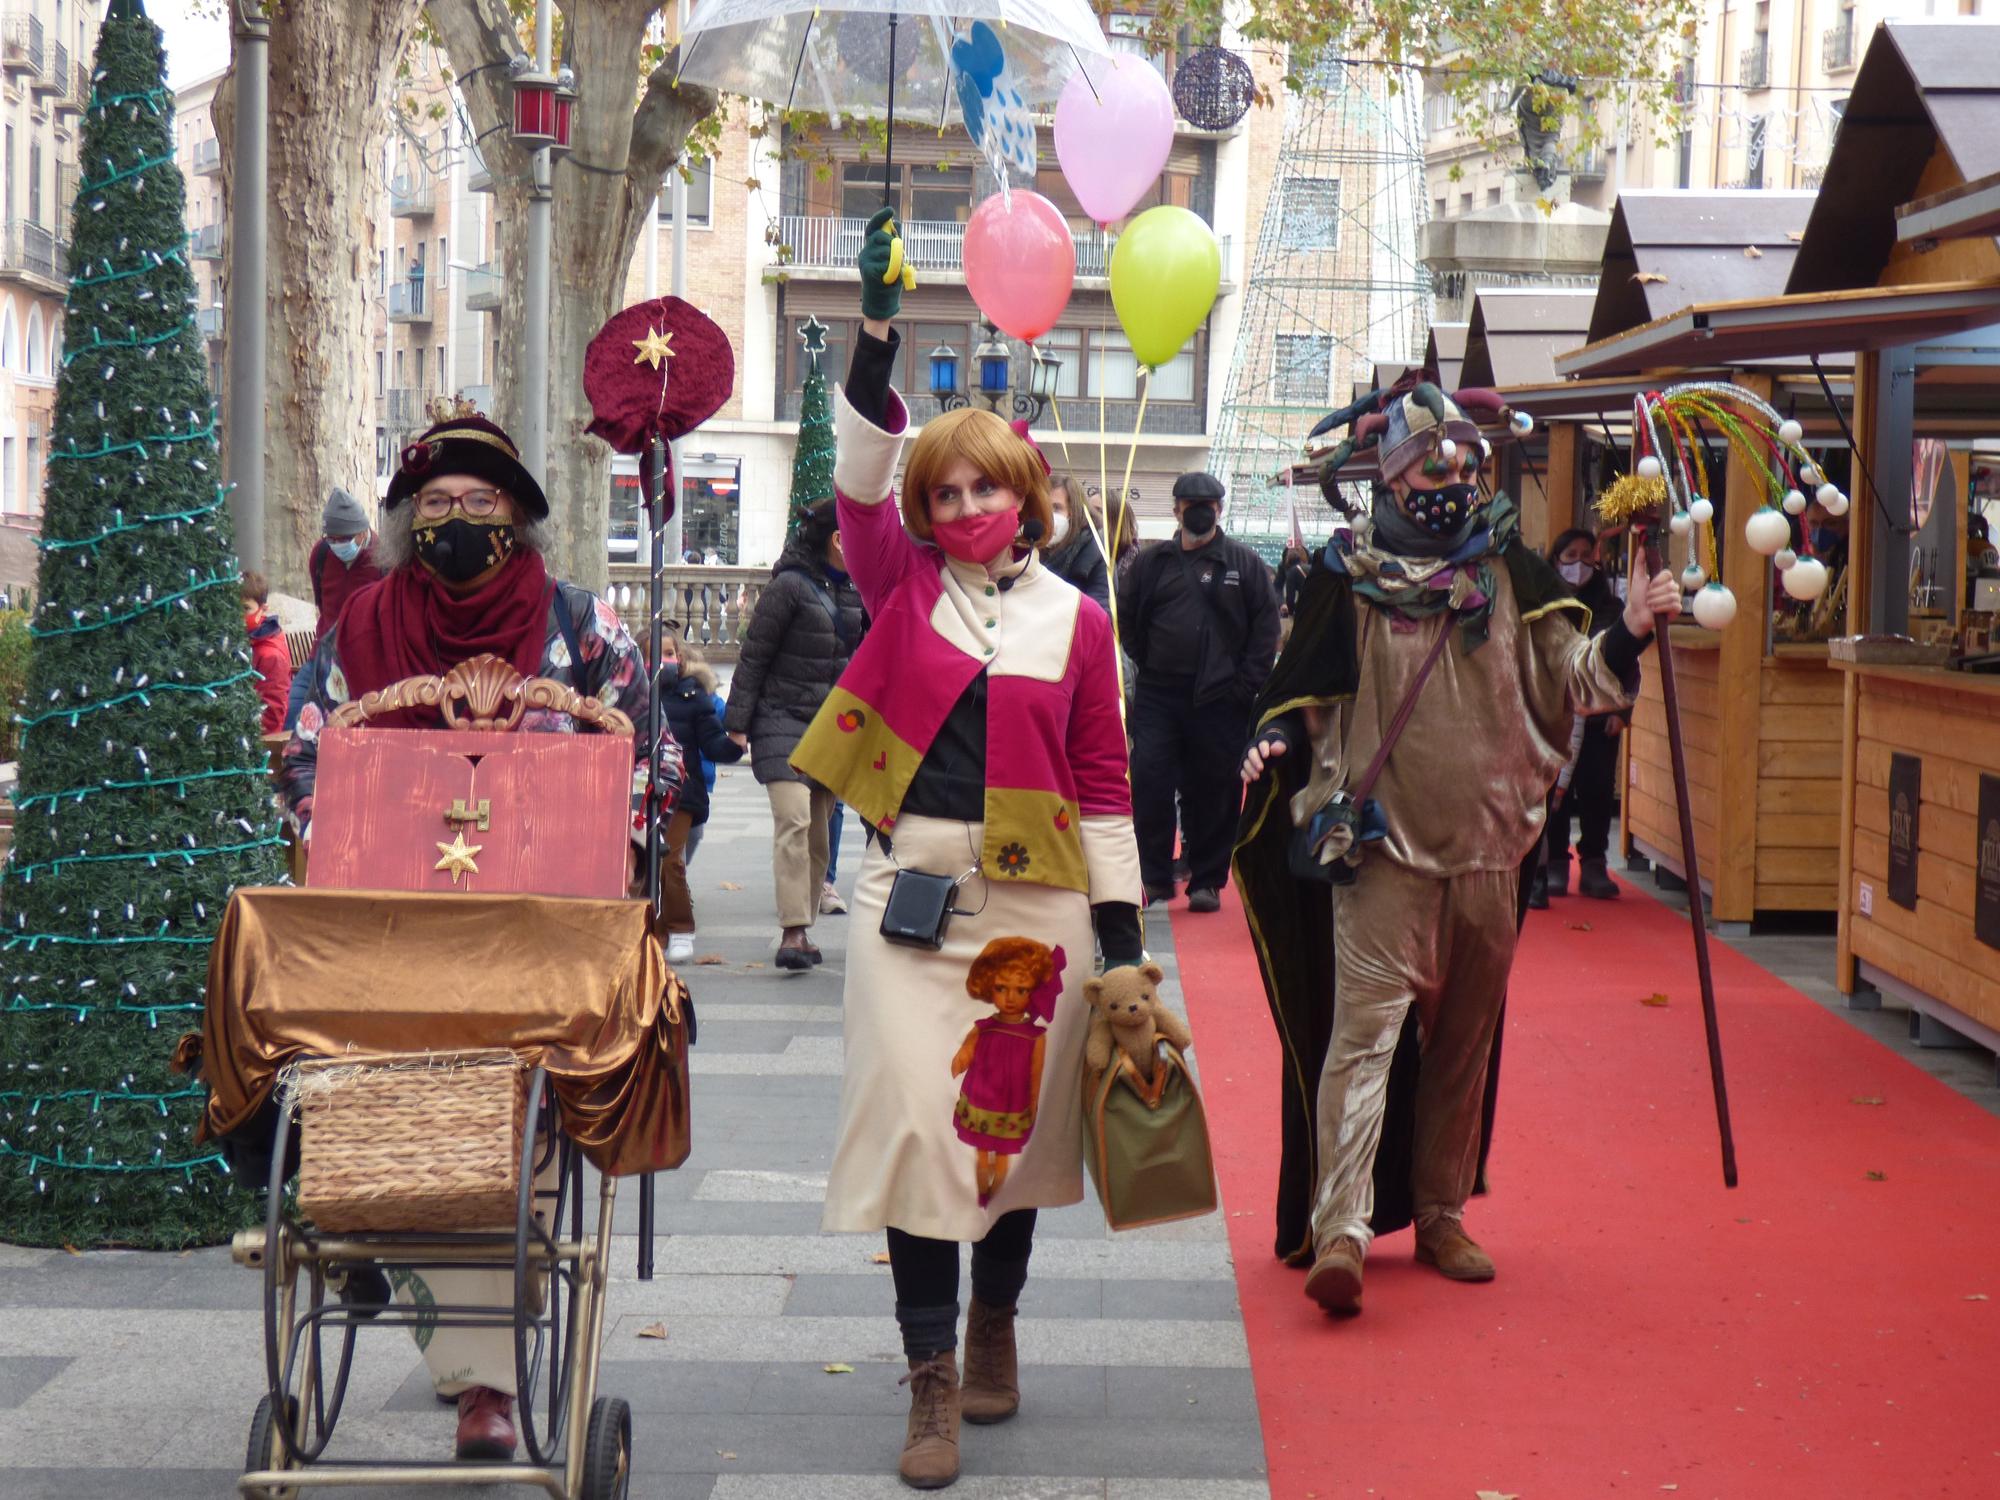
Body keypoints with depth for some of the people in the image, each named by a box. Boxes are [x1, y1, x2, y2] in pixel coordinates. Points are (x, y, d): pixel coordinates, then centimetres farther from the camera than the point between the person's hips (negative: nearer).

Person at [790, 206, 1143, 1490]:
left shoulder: (1076, 621, 4)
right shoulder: (905, 587, 5)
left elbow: (1104, 781, 5)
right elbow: (862, 477, -10)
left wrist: (1121, 918, 2)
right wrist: (879, 337, -20)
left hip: (1037, 894, 1)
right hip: (913, 884, -1)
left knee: (1017, 1121, 11)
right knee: (917, 1120, -6)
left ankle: (995, 1321, 33)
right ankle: (933, 1383, -1)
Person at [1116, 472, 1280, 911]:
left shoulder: (1244, 563, 4)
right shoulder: (1151, 563, 10)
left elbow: (1266, 626, 2)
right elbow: (1126, 618, 16)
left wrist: (1246, 684, -5)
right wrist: (1147, 664, 6)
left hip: (1220, 698, -1)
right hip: (1157, 695, 2)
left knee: (1214, 791, 2)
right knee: (1148, 784, -5)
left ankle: (1207, 882, 12)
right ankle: (1154, 878, 5)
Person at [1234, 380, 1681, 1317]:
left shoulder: (1509, 570, 8)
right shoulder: (1349, 574, 0)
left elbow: (1566, 680, 6)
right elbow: (1305, 691, 5)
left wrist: (1628, 633, -10)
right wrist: (1277, 740, -13)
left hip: (1489, 847, 4)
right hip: (1383, 843, -4)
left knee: (1465, 1042, 12)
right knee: (1364, 1032, -13)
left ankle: (1440, 1215, 25)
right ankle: (1338, 1232, -17)